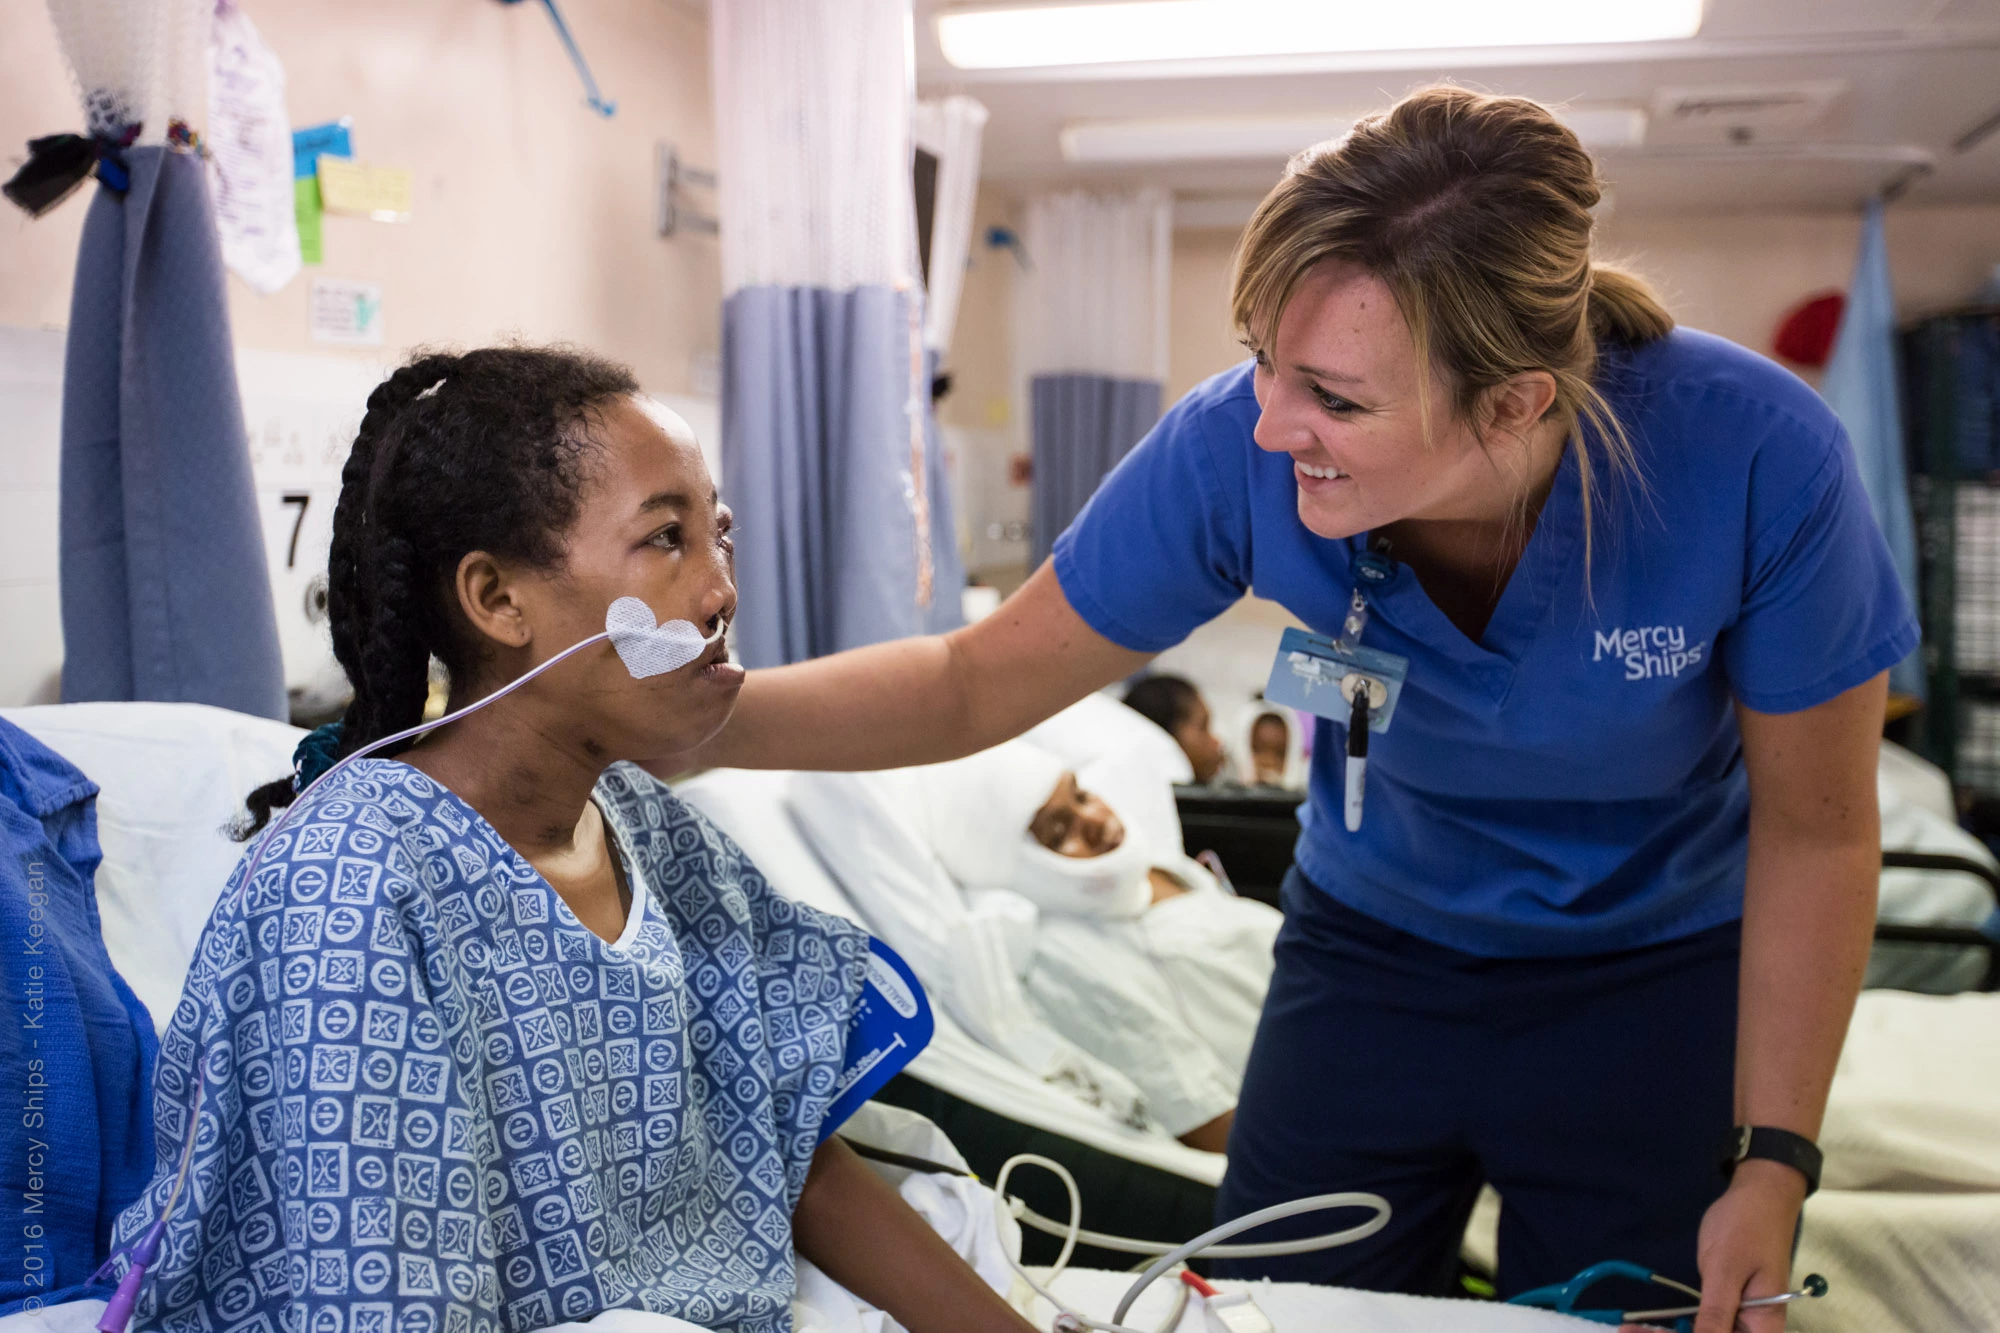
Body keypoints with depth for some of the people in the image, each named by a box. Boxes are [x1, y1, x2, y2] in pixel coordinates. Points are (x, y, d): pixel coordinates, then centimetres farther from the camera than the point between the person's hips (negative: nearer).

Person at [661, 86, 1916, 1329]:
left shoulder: (1757, 460, -30)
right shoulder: (1236, 449, -27)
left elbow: (1815, 832, -15)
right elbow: (975, 687, -14)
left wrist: (1774, 1162, -11)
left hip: (1659, 984, -1)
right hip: (1376, 951, 2)